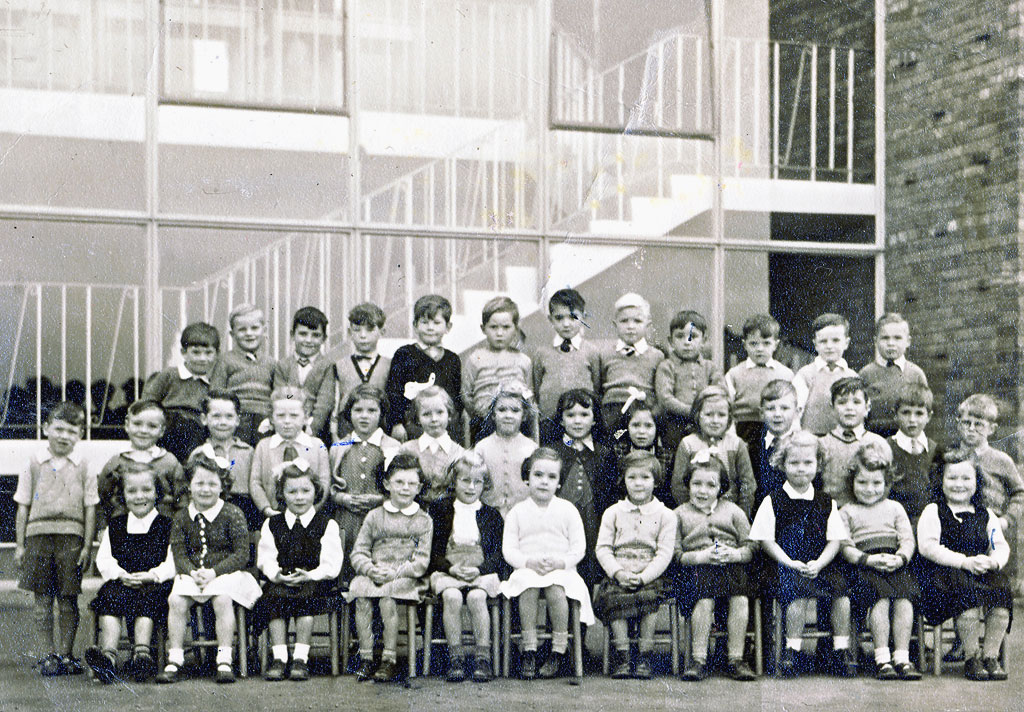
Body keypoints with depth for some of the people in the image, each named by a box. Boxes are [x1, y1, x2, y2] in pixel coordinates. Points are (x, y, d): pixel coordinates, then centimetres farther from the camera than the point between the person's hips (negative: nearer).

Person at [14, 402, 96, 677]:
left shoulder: (82, 468, 7)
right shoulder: (34, 464, 7)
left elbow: (90, 510, 7)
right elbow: (23, 507, 9)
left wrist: (87, 546, 0)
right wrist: (20, 545, 4)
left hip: (71, 537, 0)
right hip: (38, 536, 0)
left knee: (68, 601, 2)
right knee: (42, 601, 1)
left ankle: (65, 654, 9)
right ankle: (46, 656, 4)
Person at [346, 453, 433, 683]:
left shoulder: (423, 521, 10)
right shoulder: (375, 517, 16)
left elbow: (422, 561, 1)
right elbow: (358, 552, 10)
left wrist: (395, 573, -14)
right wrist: (370, 570, -11)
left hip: (406, 578, -2)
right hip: (374, 575, 2)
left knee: (387, 597, -34)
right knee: (362, 597, -30)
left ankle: (390, 661, -28)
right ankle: (366, 658, -25)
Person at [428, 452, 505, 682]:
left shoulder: (491, 514, 15)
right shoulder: (439, 509, 13)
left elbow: (498, 553, 6)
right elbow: (431, 551, 6)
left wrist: (478, 569, -14)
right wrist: (451, 568, -13)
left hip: (482, 573, 0)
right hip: (446, 572, 0)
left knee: (476, 597, -33)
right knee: (452, 597, -33)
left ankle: (483, 657, -30)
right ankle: (455, 658, -30)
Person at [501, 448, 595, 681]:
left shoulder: (567, 510, 7)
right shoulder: (518, 512, 8)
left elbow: (579, 548, 4)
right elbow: (508, 549, 4)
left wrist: (560, 562, -14)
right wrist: (529, 562, -15)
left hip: (561, 569, -1)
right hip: (527, 569, 1)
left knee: (556, 590, -34)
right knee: (528, 589, -33)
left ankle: (559, 649, -23)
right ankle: (529, 649, -26)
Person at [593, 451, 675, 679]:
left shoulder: (665, 515, 7)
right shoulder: (613, 513, 12)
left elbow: (665, 553, -1)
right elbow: (603, 548, 5)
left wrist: (643, 577, -15)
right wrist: (618, 573, -13)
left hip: (650, 576, -1)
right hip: (617, 576, 1)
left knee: (649, 596, -31)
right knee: (616, 598, -30)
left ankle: (645, 656, -21)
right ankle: (622, 654, -24)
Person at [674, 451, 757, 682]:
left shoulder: (732, 511, 18)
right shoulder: (681, 514, 13)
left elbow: (751, 549, 13)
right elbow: (675, 555, 4)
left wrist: (734, 554, -8)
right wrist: (701, 556, -12)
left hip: (732, 566, 2)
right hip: (695, 569, -2)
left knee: (740, 598, -29)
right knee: (705, 600, -32)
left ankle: (736, 659, -23)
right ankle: (699, 659, -26)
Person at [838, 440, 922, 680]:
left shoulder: (894, 508, 22)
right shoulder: (847, 512, 16)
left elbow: (908, 539, 11)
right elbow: (845, 547, 4)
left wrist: (900, 557, -11)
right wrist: (868, 559, -14)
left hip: (895, 565, 2)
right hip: (862, 569, -2)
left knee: (903, 597, -28)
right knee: (880, 597, -31)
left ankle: (902, 657, -28)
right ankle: (882, 658, -32)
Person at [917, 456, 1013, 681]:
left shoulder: (985, 515, 21)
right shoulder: (933, 512, 8)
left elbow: (1001, 546, 15)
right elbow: (927, 547, -7)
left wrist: (994, 561, -12)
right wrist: (964, 561, -19)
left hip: (982, 571, 4)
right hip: (943, 572, -4)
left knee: (1001, 587, -29)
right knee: (967, 591, -36)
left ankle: (991, 656, -22)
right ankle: (971, 657, -26)